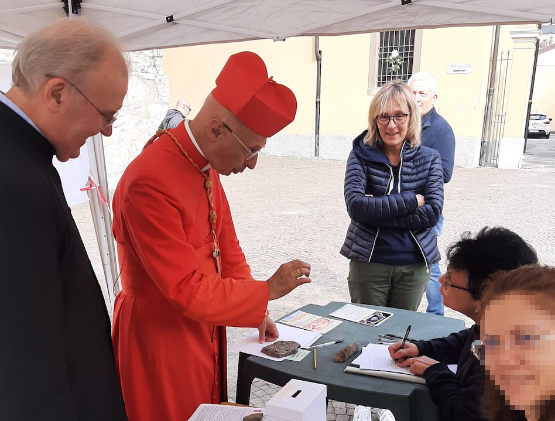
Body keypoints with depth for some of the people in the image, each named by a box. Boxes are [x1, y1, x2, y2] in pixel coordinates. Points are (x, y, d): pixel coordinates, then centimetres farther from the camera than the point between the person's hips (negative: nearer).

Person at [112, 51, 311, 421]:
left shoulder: (207, 167, -1)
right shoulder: (148, 183, -29)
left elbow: (226, 246, 9)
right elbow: (186, 290, -27)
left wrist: (256, 312, 9)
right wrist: (268, 290, -18)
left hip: (204, 327, 8)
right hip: (161, 335, -8)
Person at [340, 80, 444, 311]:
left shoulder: (429, 158, -1)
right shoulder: (361, 155, -5)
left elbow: (432, 213, -12)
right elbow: (356, 206, -18)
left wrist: (377, 210, -17)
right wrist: (410, 201, -15)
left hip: (414, 265, 2)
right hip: (368, 262, -1)